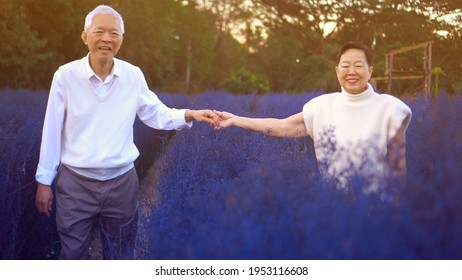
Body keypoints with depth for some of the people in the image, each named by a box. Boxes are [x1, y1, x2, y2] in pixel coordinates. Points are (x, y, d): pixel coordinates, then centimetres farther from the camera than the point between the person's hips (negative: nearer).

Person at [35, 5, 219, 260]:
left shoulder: (133, 75, -3)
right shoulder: (66, 75, -9)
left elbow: (156, 114, 6)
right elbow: (52, 132, -5)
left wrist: (191, 115, -13)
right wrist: (44, 181, -1)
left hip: (121, 183, 2)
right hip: (75, 183, -2)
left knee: (120, 257, 17)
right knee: (72, 256, 10)